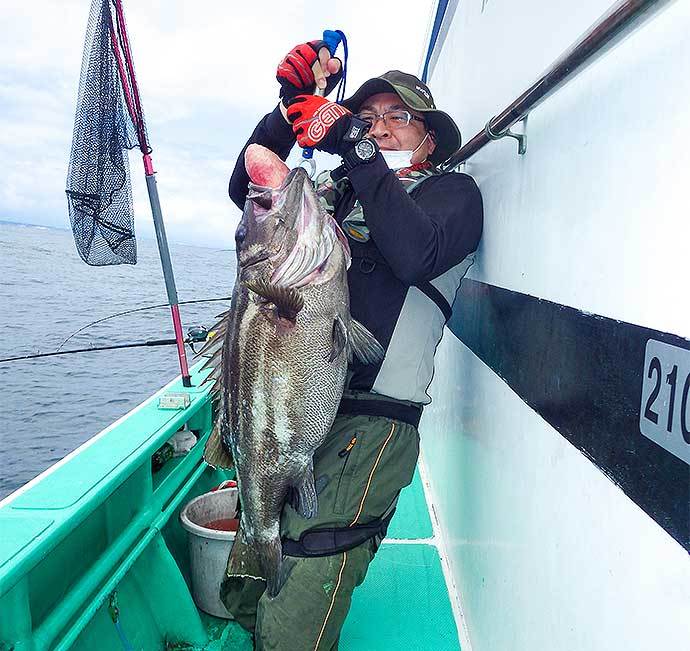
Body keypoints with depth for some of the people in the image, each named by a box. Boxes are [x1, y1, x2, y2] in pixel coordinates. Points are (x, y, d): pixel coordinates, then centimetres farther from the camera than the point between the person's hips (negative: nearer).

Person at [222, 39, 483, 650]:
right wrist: (291, 106, 5)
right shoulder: (337, 186, 22)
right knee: (242, 600, 13)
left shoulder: (453, 191, 7)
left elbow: (415, 254, -15)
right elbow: (248, 190, 14)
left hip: (371, 421, -5)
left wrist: (355, 147, -15)